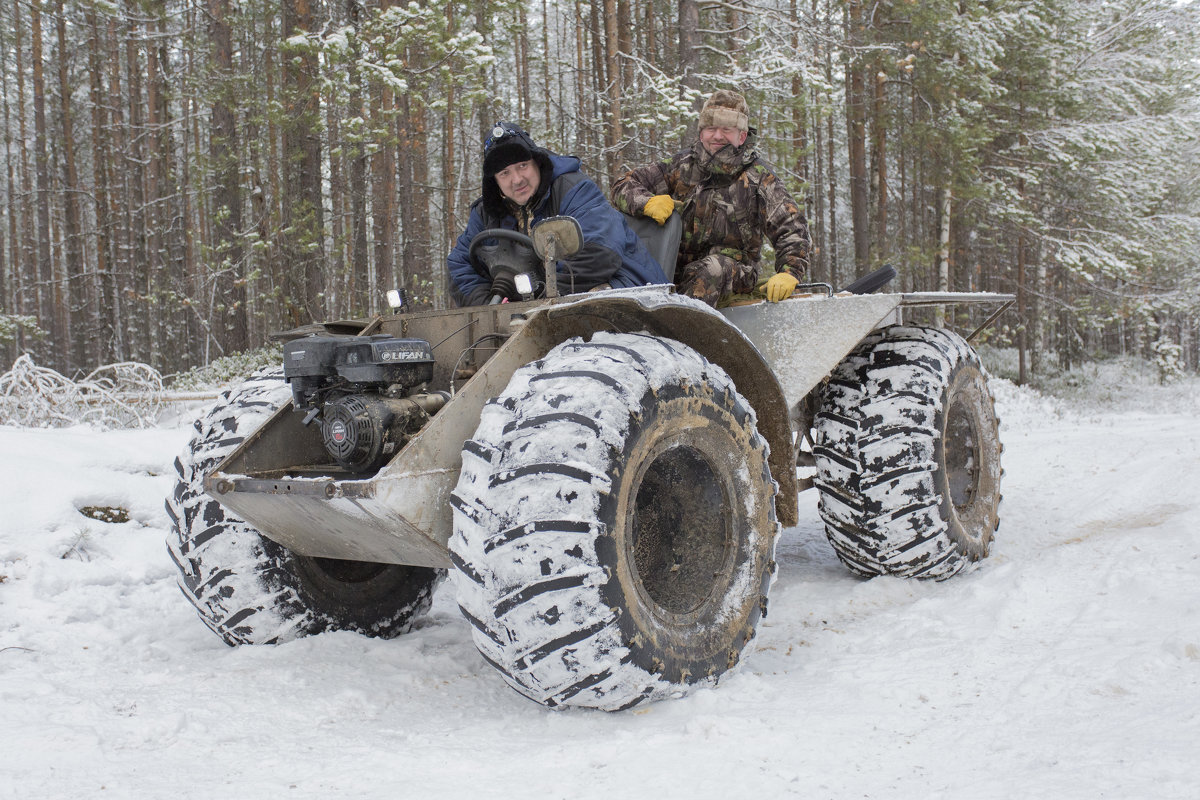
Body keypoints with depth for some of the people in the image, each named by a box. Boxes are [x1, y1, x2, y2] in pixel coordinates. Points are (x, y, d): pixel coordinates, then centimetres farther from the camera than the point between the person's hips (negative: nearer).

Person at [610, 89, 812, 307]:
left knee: (712, 267, -37)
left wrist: (788, 273, -17)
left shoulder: (759, 177, 4)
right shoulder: (682, 167, 7)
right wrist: (648, 202, -15)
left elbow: (791, 227, 0)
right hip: (677, 269, 3)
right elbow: (623, 187, 8)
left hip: (734, 272, -3)